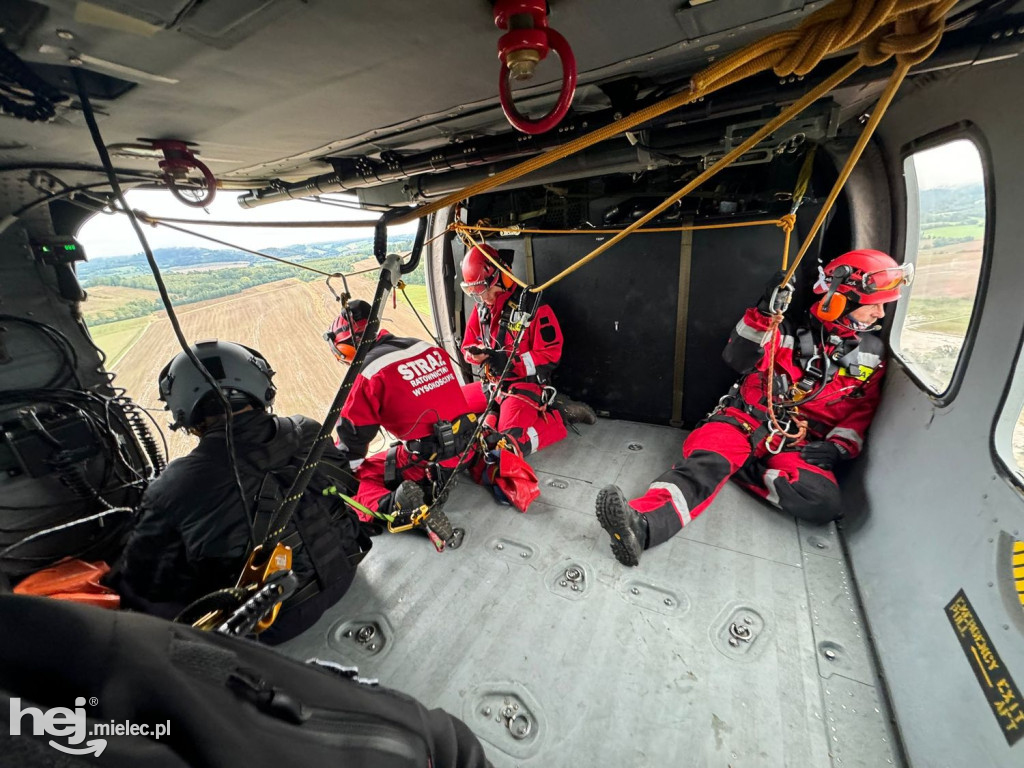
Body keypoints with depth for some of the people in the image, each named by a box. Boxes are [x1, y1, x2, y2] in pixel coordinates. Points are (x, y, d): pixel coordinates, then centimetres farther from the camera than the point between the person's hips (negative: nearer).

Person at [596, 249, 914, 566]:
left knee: (822, 502, -31)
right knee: (707, 459, -36)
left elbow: (862, 412, 18)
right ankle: (643, 524, -55)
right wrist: (765, 312, -22)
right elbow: (738, 359, -10)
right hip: (747, 423, -2)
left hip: (797, 446, 3)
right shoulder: (793, 332, 5)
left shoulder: (872, 353, 15)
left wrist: (837, 448, 0)